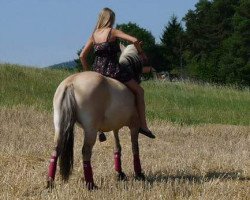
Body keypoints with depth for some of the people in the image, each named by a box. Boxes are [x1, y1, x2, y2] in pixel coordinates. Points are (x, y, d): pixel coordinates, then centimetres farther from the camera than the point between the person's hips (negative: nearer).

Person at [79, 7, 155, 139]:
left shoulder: (93, 35, 8)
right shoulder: (113, 32, -6)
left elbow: (82, 56, 8)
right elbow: (134, 40, -17)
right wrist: (141, 53, 1)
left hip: (98, 72, 5)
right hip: (113, 70, -5)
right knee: (139, 91, 12)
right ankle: (143, 125, 5)